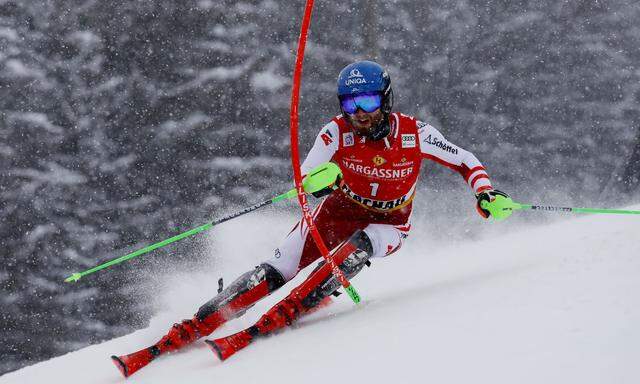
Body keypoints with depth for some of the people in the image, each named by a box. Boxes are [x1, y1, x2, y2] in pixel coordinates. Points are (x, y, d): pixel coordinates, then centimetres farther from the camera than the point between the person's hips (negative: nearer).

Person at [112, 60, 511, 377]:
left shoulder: (414, 134, -20)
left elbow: (466, 161, -7)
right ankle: (187, 331, -17)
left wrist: (485, 191, -26)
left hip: (386, 226, -1)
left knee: (353, 251, -35)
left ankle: (265, 326, -35)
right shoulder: (337, 132, -18)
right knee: (276, 271, -16)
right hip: (338, 211, 1)